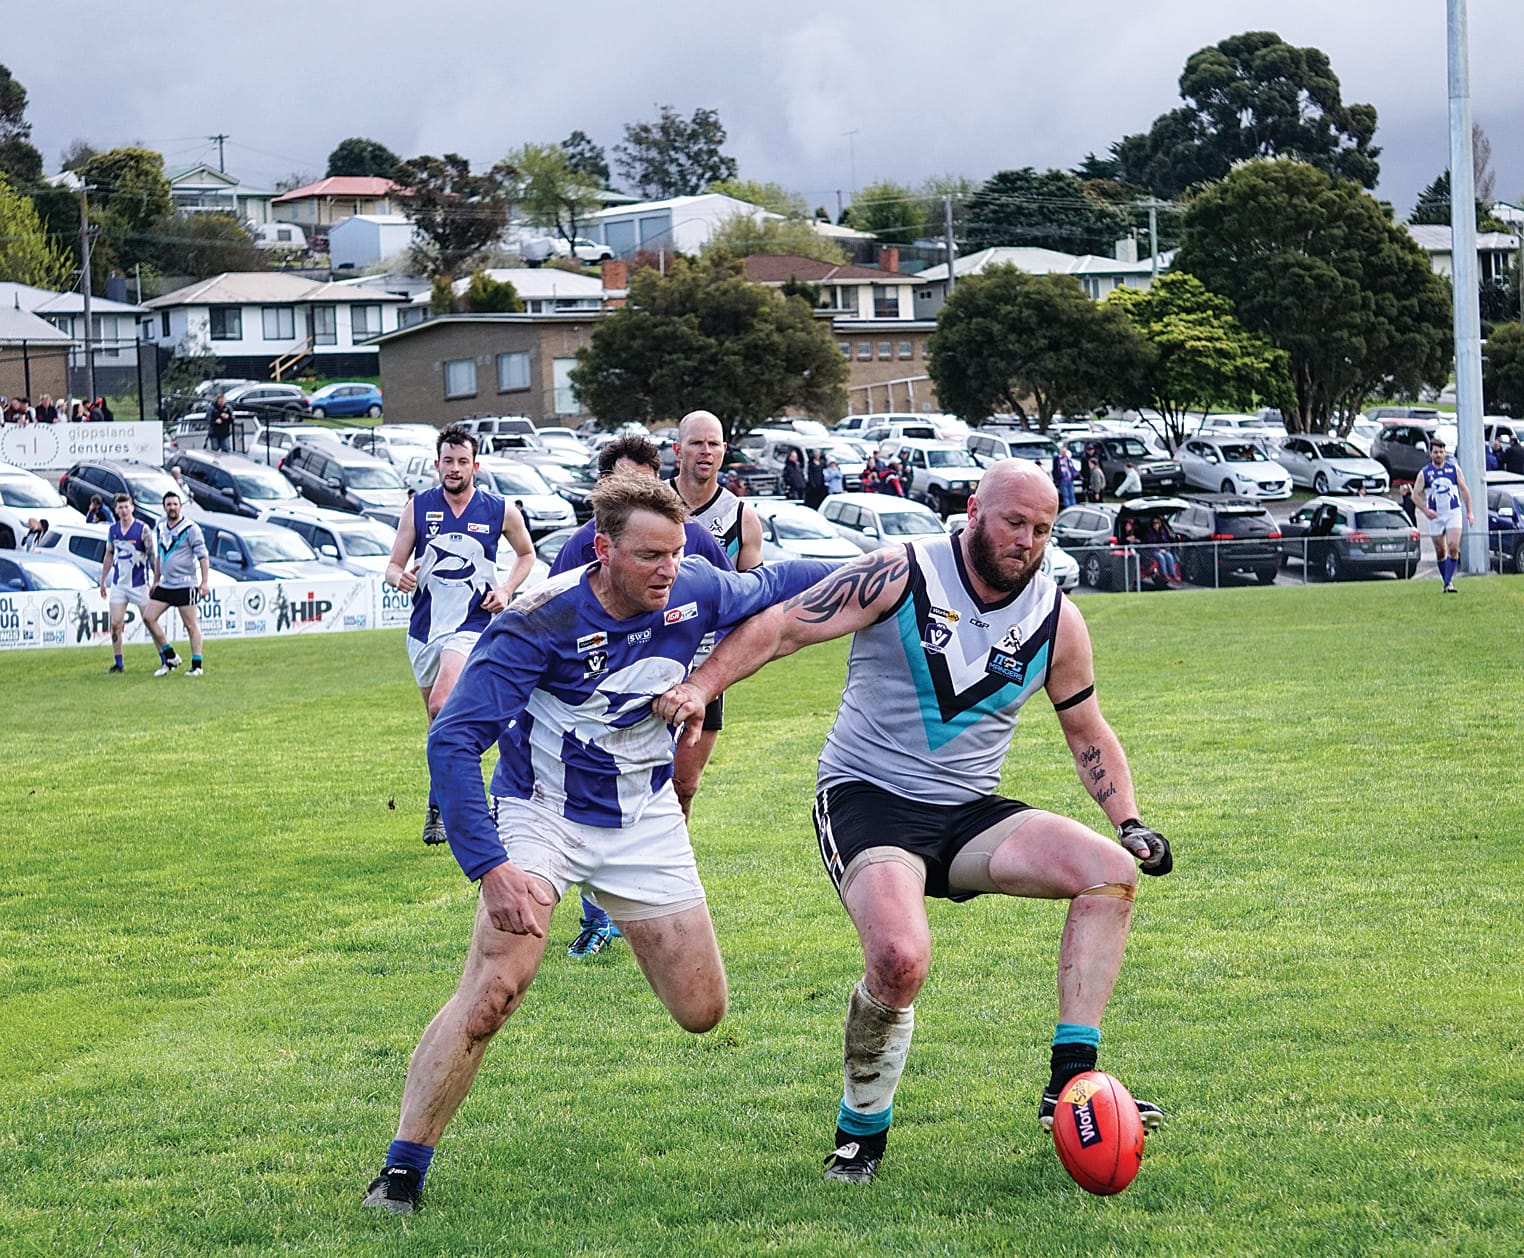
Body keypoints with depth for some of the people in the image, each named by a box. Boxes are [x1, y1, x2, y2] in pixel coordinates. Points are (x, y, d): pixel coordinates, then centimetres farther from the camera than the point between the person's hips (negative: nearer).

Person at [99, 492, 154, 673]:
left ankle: (165, 660, 10)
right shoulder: (112, 530, 5)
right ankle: (118, 664, 6)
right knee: (115, 624, -2)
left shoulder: (142, 529, -9)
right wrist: (103, 581, 18)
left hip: (139, 583, -4)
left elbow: (152, 555, -7)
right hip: (118, 584, 4)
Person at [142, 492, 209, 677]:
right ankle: (170, 657, 9)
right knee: (148, 617, -1)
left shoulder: (190, 528, -7)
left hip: (185, 585, -7)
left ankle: (197, 665, 3)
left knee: (191, 625, -3)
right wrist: (156, 581, 23)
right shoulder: (160, 528, 12)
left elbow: (202, 556, -9)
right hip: (165, 584, 7)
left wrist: (205, 582, -15)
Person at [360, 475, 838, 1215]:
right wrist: (490, 867, -34)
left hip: (645, 821, 4)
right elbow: (452, 741, -27)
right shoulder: (539, 624, -26)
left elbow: (775, 585, 10)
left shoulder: (696, 593, -13)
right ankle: (401, 1172, -12)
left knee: (701, 1013, 7)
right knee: (489, 996, -23)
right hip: (540, 815, -4)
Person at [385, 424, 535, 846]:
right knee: (438, 722, 12)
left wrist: (506, 590, 1)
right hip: (425, 626, 4)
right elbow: (393, 566, 5)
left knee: (443, 706, -25)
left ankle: (438, 804, -18)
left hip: (471, 625, -4)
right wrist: (400, 577, -18)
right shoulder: (418, 508, 3)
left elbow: (526, 553, 18)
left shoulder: (500, 511, 0)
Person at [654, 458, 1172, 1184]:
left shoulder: (1055, 620, 3)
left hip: (969, 815, 5)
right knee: (901, 959, -32)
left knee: (1112, 873, -17)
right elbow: (783, 627, -13)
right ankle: (861, 1130, -6)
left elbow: (1086, 729, 16)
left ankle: (1069, 1084, -16)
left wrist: (1130, 823, 4)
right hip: (867, 799, -5)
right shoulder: (903, 576, -10)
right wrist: (702, 686, -27)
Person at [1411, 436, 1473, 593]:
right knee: (1440, 552, 5)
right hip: (1435, 516, 1)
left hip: (1453, 513, -1)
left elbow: (1464, 490, 8)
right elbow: (1415, 494, 1)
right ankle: (1446, 582, 19)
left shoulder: (1454, 468, 3)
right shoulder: (1424, 473, 1)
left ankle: (1449, 582, -13)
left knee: (1453, 547, -16)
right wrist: (1425, 510, -14)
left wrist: (1469, 512, 6)